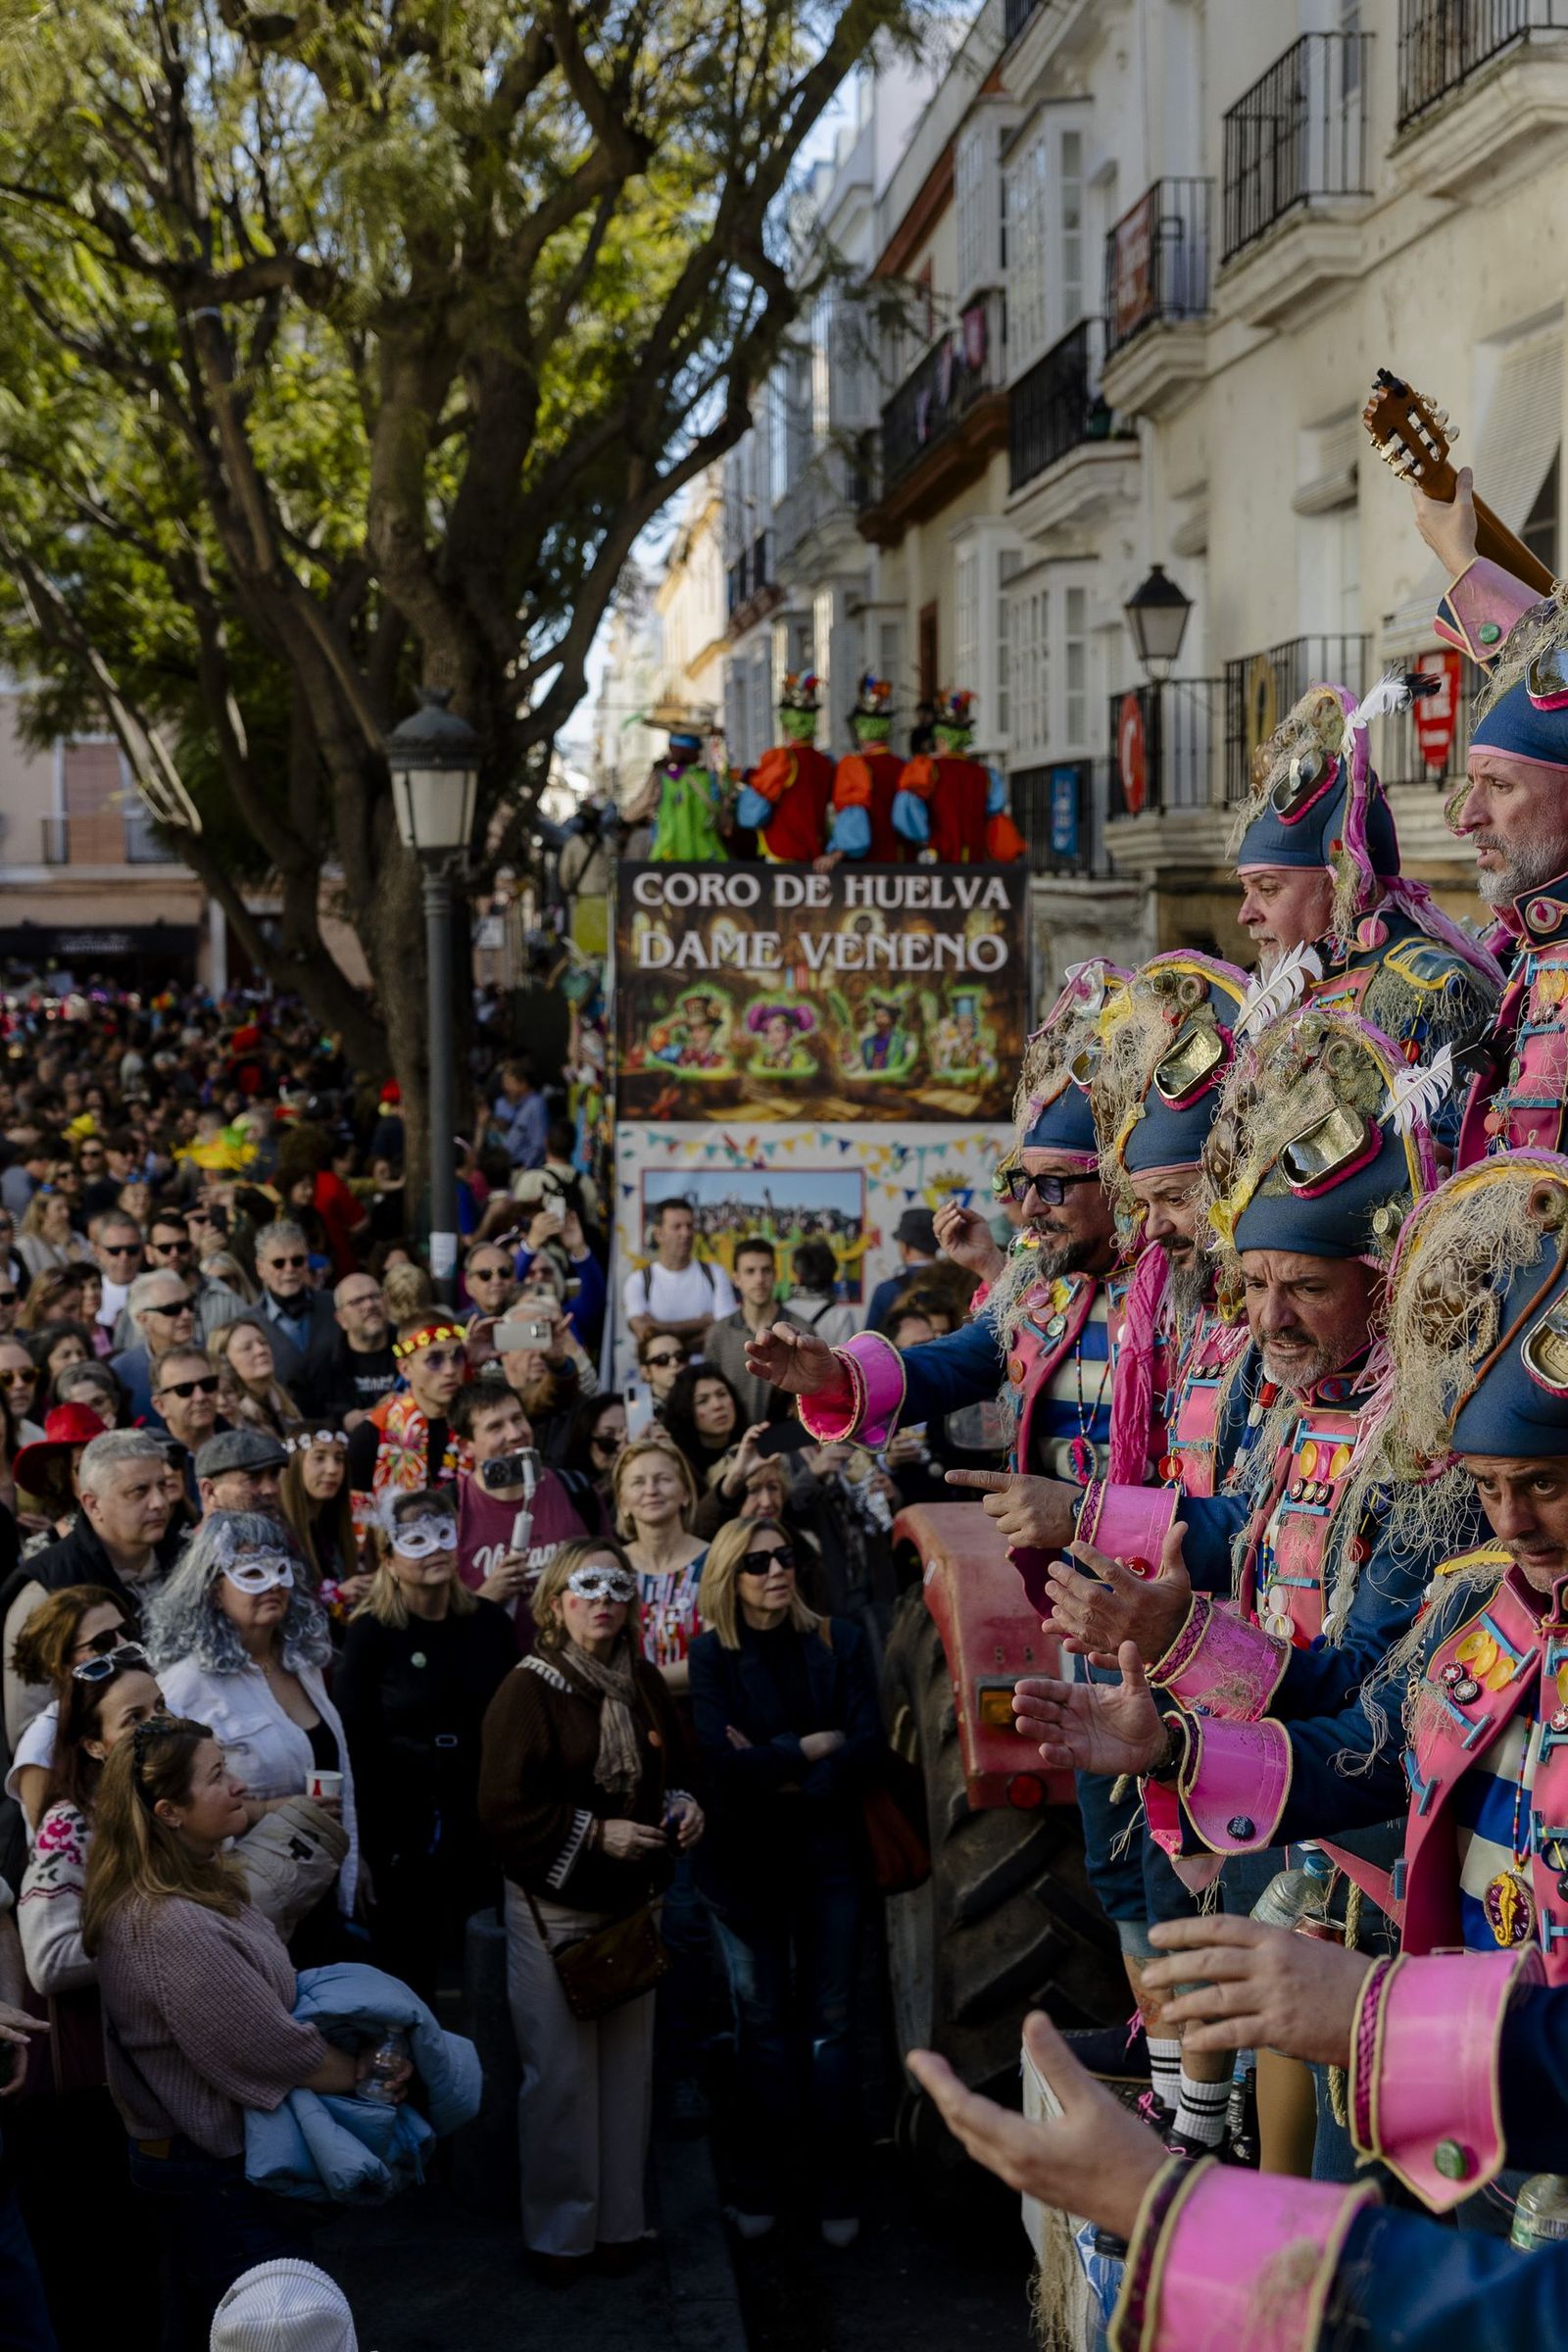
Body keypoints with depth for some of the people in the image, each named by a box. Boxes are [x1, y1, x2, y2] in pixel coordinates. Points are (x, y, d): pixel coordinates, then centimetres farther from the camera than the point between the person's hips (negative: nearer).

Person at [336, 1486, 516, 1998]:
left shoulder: (490, 1622, 3)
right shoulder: (371, 1633, -8)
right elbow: (355, 1744, -8)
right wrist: (368, 1847, -11)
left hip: (486, 1823, 3)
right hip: (406, 1833, -3)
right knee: (408, 1976, 8)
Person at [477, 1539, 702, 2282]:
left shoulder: (642, 1684, 8)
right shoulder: (528, 1690, -12)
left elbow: (672, 1767, 22)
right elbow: (505, 1806, -17)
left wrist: (681, 1805, 1)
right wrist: (597, 1834, -21)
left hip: (632, 1903, 6)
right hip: (553, 1907, -6)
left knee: (627, 2066, 10)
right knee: (560, 2074, 0)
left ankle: (619, 2221, 22)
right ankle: (559, 2232, 14)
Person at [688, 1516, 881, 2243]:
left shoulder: (838, 1642, 4)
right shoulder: (712, 1655, -1)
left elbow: (867, 1744, -5)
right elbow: (722, 1757, -13)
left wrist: (781, 1770, -14)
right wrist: (810, 1749, -9)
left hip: (828, 1851, 1)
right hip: (745, 1857, -1)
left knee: (831, 2022, 3)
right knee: (761, 2025, 6)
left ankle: (835, 2185, 10)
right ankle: (760, 2184, 14)